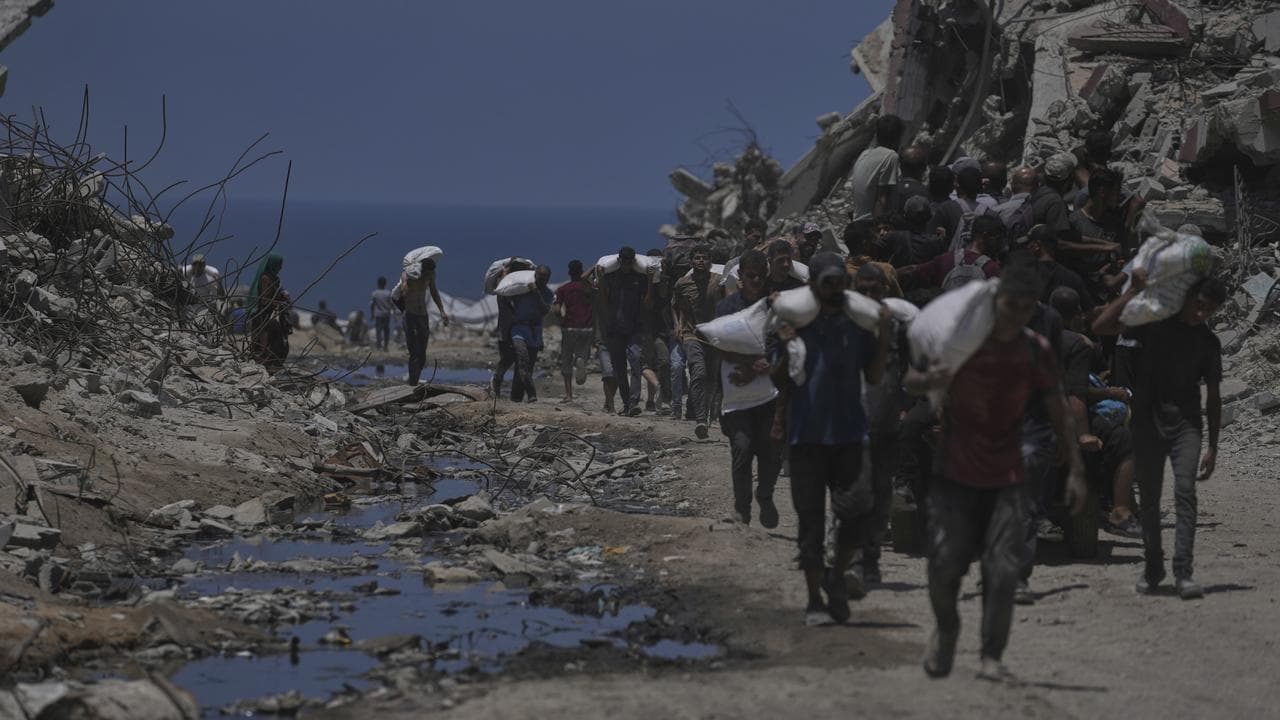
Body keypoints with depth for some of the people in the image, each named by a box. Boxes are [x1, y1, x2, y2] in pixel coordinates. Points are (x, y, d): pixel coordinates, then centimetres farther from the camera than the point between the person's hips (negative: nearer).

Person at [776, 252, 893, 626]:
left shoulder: (858, 323, 6)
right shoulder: (796, 321, -1)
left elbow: (874, 376, 6)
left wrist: (884, 337, -5)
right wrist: (786, 347, -17)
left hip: (848, 434, 2)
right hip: (808, 436, -2)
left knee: (858, 514, -4)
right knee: (811, 521, 4)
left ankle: (836, 575, 22)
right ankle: (815, 599, 13)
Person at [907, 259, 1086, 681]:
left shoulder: (1036, 352, 0)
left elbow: (1058, 413, 5)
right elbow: (911, 381, 4)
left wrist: (1076, 469, 0)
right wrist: (929, 381, -20)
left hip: (1005, 480, 1)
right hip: (953, 474, -1)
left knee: (1003, 571, -11)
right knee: (944, 564, -6)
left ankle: (991, 657, -3)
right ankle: (946, 629, 23)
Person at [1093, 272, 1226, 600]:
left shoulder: (1208, 342, 7)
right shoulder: (1154, 322, 2)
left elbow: (1213, 396, 11)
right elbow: (1100, 326, -7)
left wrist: (1212, 447, 7)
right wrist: (1134, 290, -11)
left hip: (1186, 422, 0)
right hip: (1148, 420, 0)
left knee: (1185, 492, -15)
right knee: (1149, 496, 4)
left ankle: (1183, 572, -21)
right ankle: (1153, 566, 18)